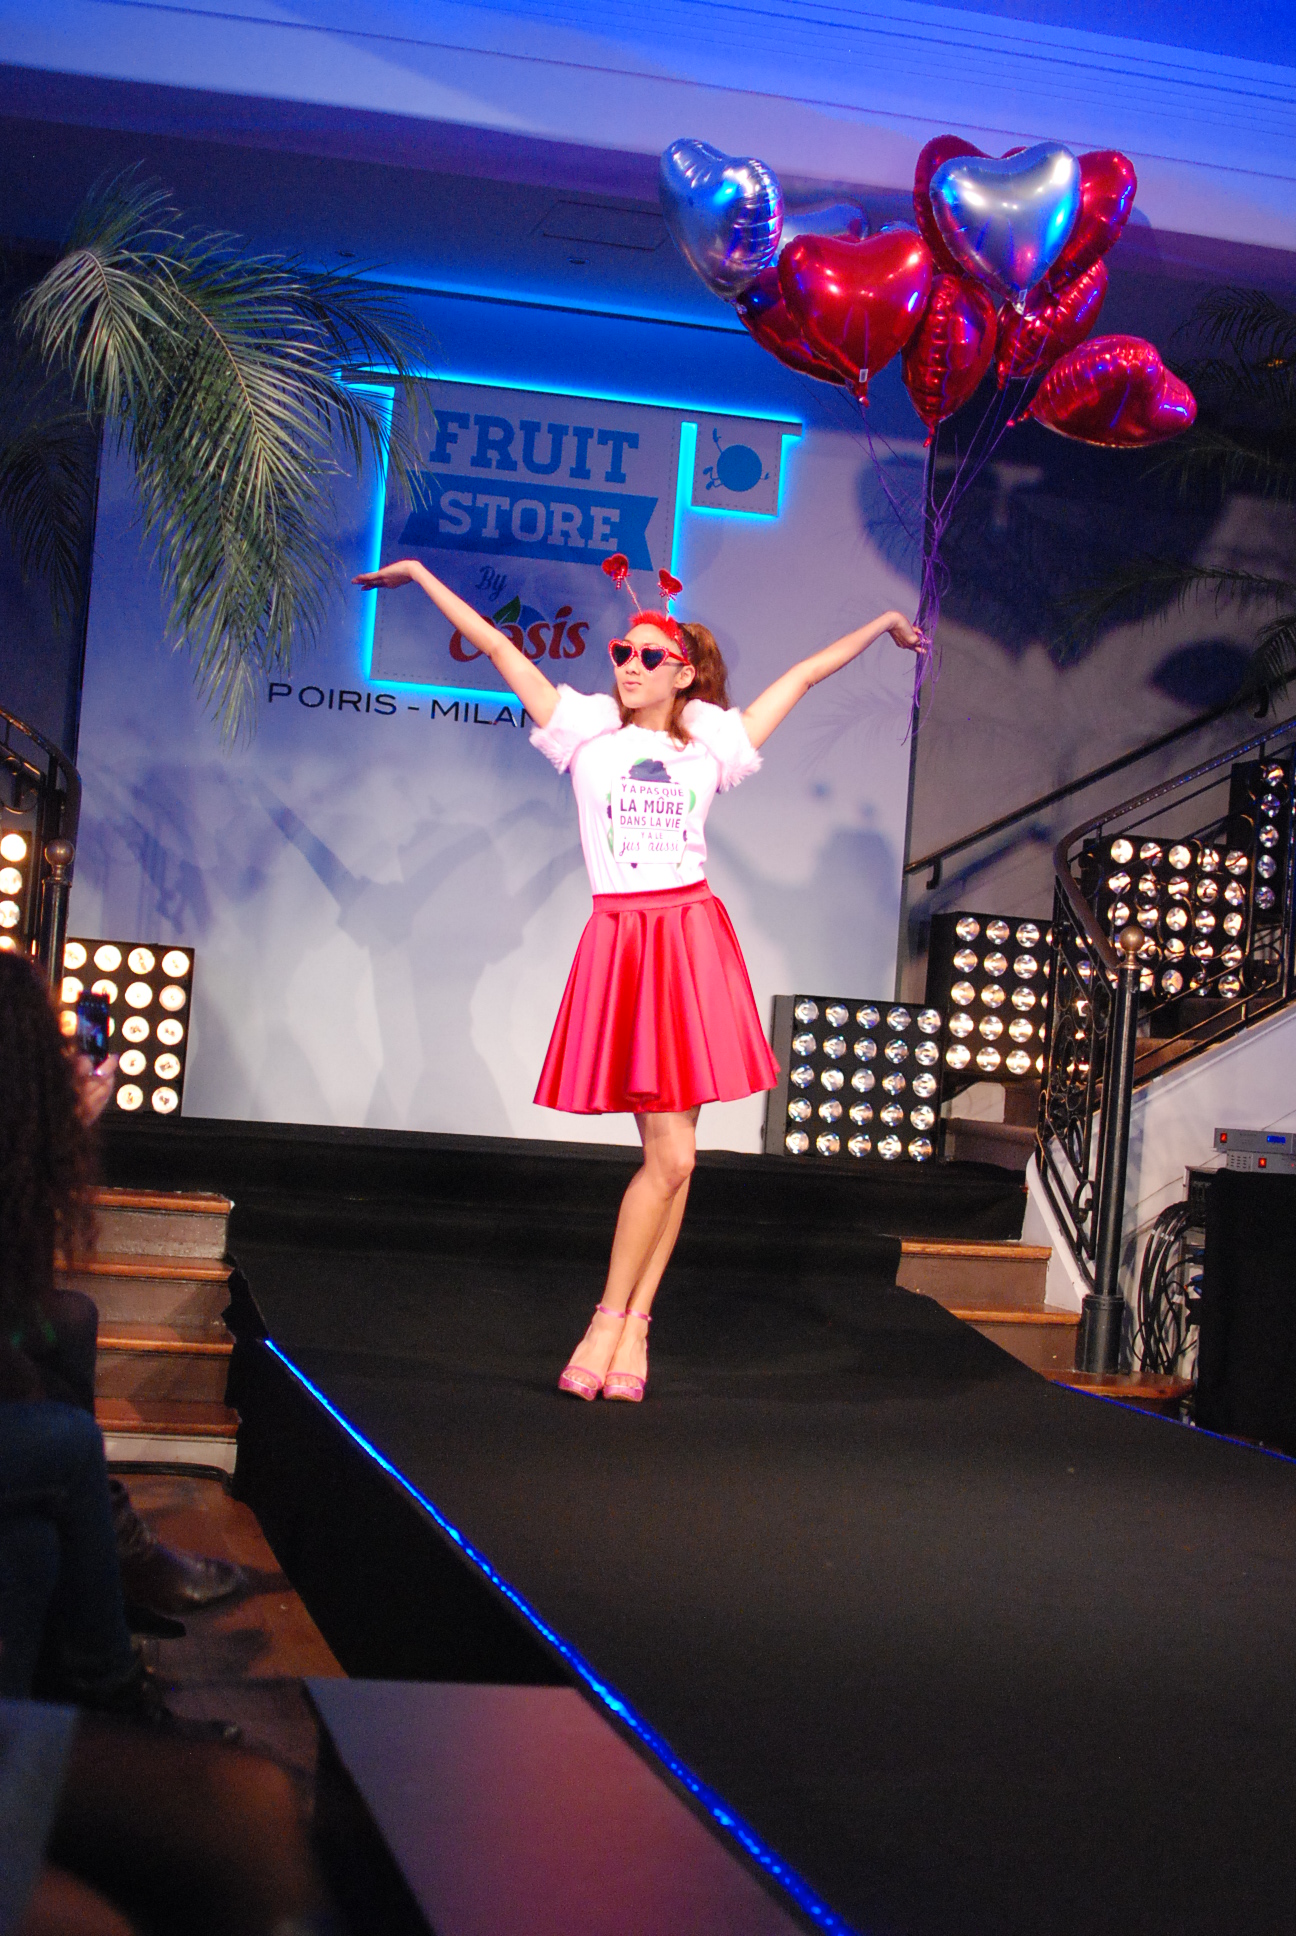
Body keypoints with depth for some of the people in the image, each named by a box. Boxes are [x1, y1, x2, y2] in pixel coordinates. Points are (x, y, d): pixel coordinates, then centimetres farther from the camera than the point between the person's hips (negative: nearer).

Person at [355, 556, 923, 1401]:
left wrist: (882, 623, 31)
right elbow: (499, 647, 8)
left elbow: (804, 674, 22)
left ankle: (629, 1324, 10)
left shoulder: (710, 740, 11)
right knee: (671, 1155, -9)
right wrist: (423, 577, 11)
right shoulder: (589, 729, 7)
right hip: (619, 942, -2)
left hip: (693, 939, 2)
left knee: (673, 1151, 1)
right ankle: (616, 1323, 4)